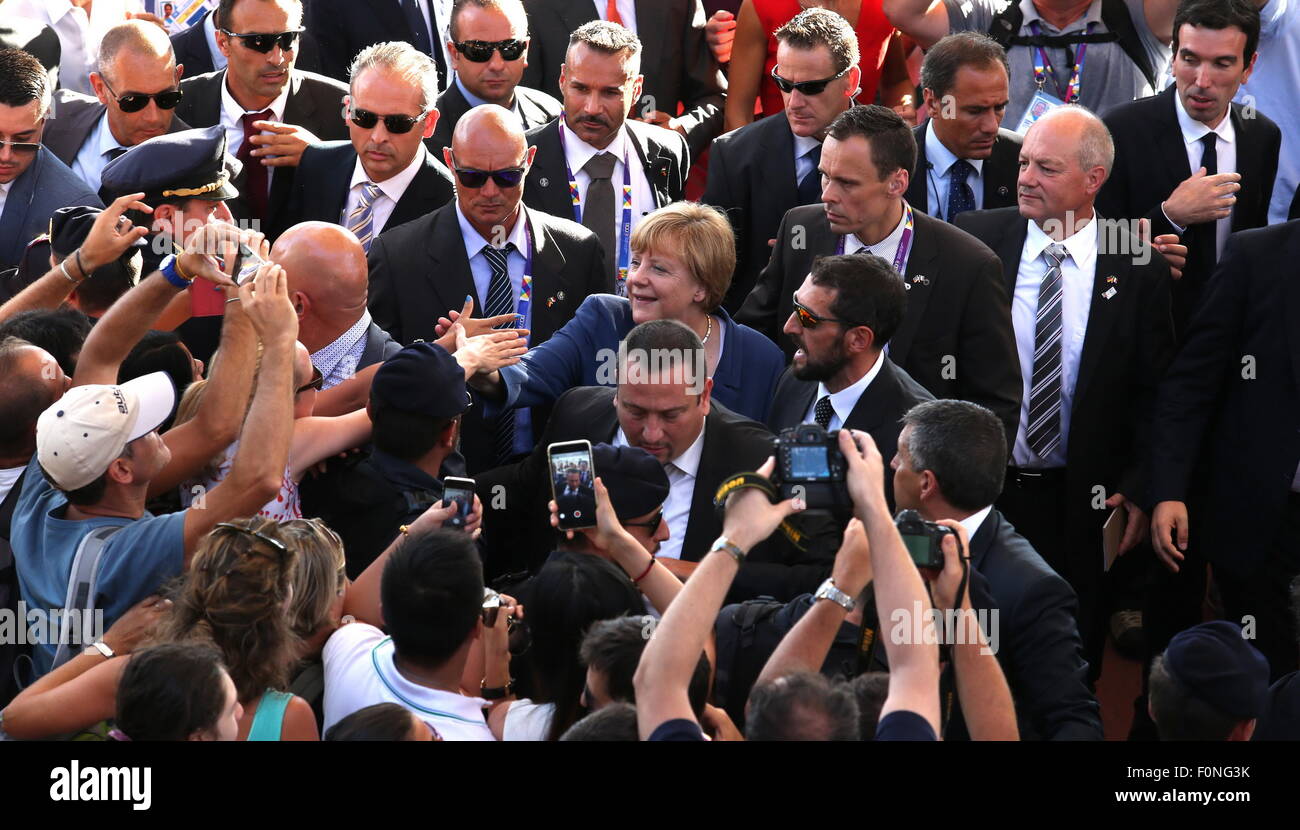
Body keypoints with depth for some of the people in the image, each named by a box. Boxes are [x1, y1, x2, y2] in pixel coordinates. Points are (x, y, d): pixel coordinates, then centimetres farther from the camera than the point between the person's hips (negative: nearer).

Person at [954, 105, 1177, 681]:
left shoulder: (1137, 270, -4)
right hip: (977, 493, 1)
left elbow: (1155, 390, 1)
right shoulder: (976, 239, -3)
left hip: (1080, 503, 0)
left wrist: (1139, 488, -6)